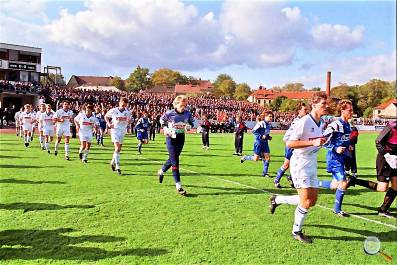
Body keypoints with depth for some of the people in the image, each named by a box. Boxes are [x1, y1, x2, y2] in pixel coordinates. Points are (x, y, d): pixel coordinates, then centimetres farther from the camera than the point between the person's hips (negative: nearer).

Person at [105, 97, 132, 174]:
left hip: (123, 131, 4)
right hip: (115, 130, -4)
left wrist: (129, 122, -11)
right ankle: (117, 167, -14)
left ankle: (113, 162, 36)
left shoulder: (128, 112, 1)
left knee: (119, 149, 13)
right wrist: (108, 123, -6)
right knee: (117, 148, -15)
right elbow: (106, 116, 10)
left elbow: (129, 121, 13)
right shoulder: (113, 110, -5)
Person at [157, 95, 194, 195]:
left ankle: (161, 171, 48)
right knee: (175, 161, -9)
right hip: (171, 137, -4)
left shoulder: (187, 113, -7)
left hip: (181, 138, 5)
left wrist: (189, 126, -13)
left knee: (173, 158, 17)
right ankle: (178, 186, -7)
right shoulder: (169, 113, -15)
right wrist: (165, 129, -10)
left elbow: (192, 122, 9)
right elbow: (162, 120, 5)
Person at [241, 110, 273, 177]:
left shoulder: (269, 124, 9)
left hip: (265, 142, 8)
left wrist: (268, 137, 5)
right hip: (259, 142, -7)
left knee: (267, 157, 1)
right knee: (256, 159, -2)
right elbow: (253, 131, -18)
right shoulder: (261, 123, -16)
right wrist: (261, 136, -22)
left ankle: (265, 173, 12)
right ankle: (244, 157, 25)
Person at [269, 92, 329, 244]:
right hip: (300, 164, -9)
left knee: (312, 201, 12)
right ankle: (296, 232, 14)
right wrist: (313, 142, -28)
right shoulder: (304, 121, -18)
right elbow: (290, 143, -23)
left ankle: (277, 199, 29)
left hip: (312, 165, 9)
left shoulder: (321, 123, 9)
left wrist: (322, 142, 7)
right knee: (306, 202, -8)